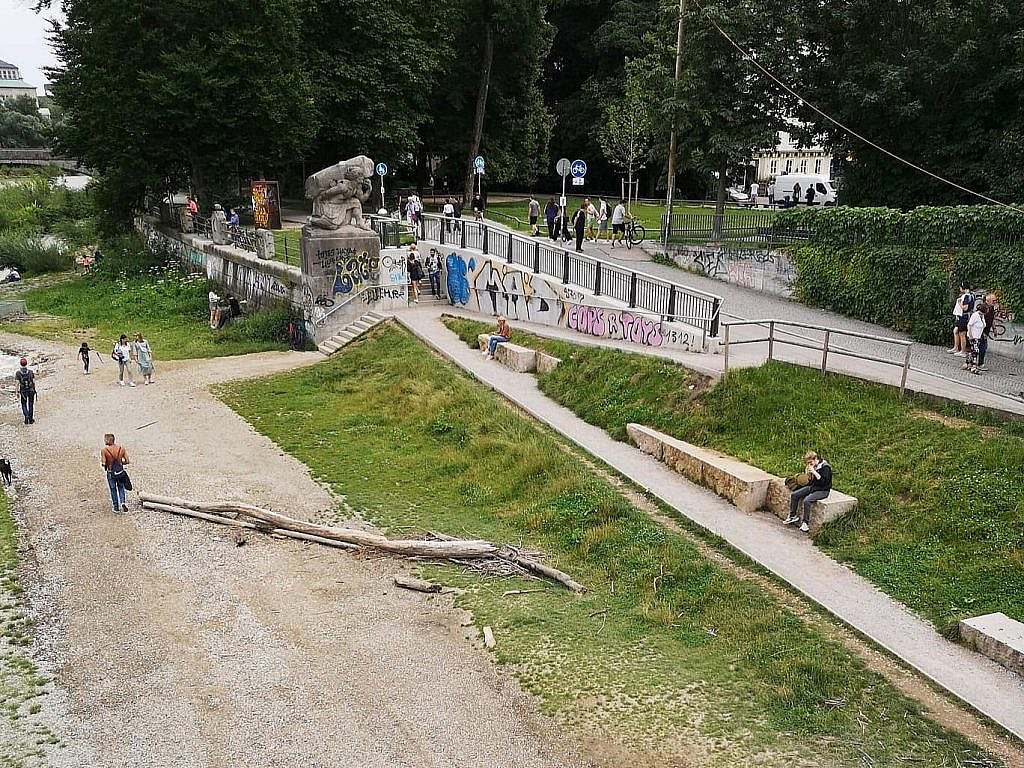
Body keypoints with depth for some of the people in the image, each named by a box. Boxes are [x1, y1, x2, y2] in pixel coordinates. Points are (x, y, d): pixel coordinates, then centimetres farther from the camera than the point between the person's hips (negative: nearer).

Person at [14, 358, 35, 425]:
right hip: (31, 390, 1)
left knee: (24, 405, 14)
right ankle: (31, 419, 16)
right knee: (30, 404, 12)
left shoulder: (18, 373, -9)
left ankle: (26, 415, -10)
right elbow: (34, 382, -4)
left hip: (23, 391, -1)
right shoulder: (31, 372, -7)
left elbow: (17, 383, -10)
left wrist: (17, 392, -2)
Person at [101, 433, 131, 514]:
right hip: (120, 472, 2)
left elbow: (103, 463, -17)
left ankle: (116, 507, 21)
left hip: (111, 473, -2)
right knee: (121, 488, 19)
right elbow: (127, 461, -3)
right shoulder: (121, 449, -4)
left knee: (113, 490, 14)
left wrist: (105, 466, 5)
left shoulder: (104, 450, -12)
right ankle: (122, 502, -1)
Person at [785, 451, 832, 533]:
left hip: (823, 490, -8)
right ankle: (793, 516, 8)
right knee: (794, 495, -4)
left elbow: (824, 481, -24)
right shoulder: (813, 466, 5)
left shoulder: (825, 467, -17)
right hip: (812, 487, 8)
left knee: (807, 501, -30)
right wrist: (808, 473, -9)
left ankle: (805, 522, -18)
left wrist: (814, 472, -28)